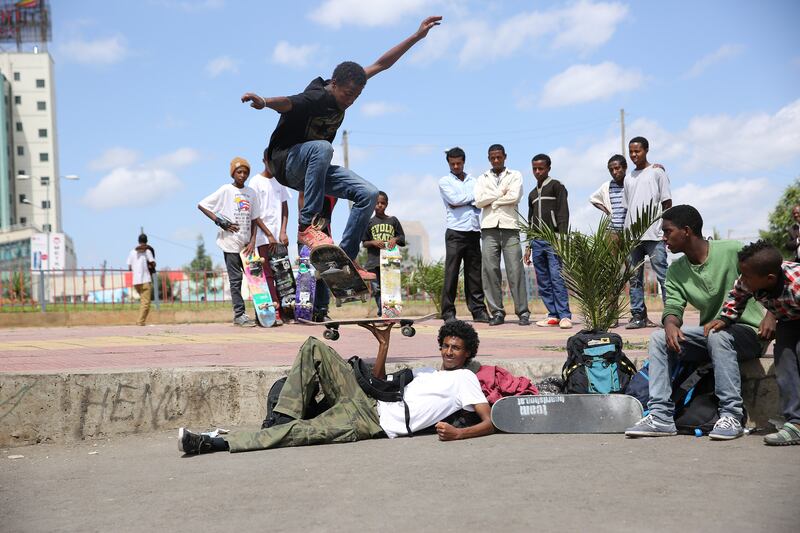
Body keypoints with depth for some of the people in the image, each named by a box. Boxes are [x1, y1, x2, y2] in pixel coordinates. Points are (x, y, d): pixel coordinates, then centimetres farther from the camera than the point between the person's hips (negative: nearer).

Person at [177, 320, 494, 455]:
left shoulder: (464, 379, 8)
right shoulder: (426, 373, 30)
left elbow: (489, 422, -4)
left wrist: (458, 433, -25)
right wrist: (384, 345, 22)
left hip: (373, 425, -8)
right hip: (365, 404, 8)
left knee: (302, 432, -25)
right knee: (314, 349, -3)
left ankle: (217, 444, -28)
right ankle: (284, 419, -11)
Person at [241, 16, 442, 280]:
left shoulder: (346, 88, -3)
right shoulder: (315, 98, -26)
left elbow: (381, 63, 5)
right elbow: (288, 102, -48)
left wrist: (417, 36, 4)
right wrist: (264, 102, -71)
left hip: (313, 167, 8)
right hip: (286, 162, -8)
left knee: (369, 194, -7)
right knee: (322, 147, -40)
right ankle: (306, 226, -38)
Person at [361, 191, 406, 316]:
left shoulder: (393, 220, 11)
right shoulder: (369, 222, 9)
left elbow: (402, 238, 15)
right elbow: (364, 243, 9)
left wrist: (395, 239, -6)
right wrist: (373, 242, -10)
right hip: (373, 260, 0)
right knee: (376, 289, -4)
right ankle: (382, 312, 0)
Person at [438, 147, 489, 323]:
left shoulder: (473, 181, 18)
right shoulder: (445, 182, 8)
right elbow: (455, 199, -9)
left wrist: (462, 202, -8)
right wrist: (473, 196, 1)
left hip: (473, 231, 4)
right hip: (455, 232, -4)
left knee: (475, 272, 4)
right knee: (451, 273, -4)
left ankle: (478, 310, 6)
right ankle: (448, 312, -3)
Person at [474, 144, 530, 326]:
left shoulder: (515, 175, 12)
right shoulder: (483, 178, 17)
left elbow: (515, 197, -7)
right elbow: (478, 201, 0)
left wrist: (491, 200, -1)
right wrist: (501, 192, -2)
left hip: (509, 227, -2)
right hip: (489, 228, 2)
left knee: (515, 270, -7)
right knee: (490, 270, -4)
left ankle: (523, 312, -5)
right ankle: (497, 312, 1)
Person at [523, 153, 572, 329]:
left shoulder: (557, 187, 3)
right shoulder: (533, 194, 22)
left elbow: (563, 214, -6)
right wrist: (529, 246, 18)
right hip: (537, 241, 7)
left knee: (557, 278, -13)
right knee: (543, 282, 2)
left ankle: (565, 316, -14)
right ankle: (553, 316, 4)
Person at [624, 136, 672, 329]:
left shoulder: (657, 172, 6)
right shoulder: (629, 179, 20)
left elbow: (667, 202, 2)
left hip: (653, 234, -5)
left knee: (663, 275, -8)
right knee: (635, 278, 5)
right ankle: (638, 316, 8)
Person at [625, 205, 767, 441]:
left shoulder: (733, 251, -13)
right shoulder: (676, 271, 5)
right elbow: (673, 307, -2)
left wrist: (770, 315, -29)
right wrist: (671, 324, -26)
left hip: (747, 333, -6)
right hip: (708, 333, 6)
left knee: (718, 335, -37)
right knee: (658, 338, -13)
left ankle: (731, 416, -30)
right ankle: (660, 416, -17)